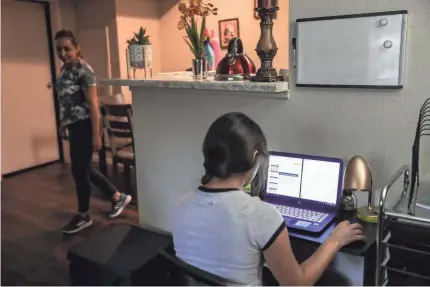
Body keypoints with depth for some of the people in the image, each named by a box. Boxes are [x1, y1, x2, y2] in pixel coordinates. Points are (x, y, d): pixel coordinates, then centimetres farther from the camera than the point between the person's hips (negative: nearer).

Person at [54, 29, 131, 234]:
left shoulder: (83, 70, -16)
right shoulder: (65, 69, 10)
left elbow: (93, 104, -19)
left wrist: (96, 135, -21)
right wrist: (63, 124, 21)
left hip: (85, 126, -9)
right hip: (74, 126, 9)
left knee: (79, 171, 0)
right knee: (84, 170, 14)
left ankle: (84, 216, 18)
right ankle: (119, 197, 30)